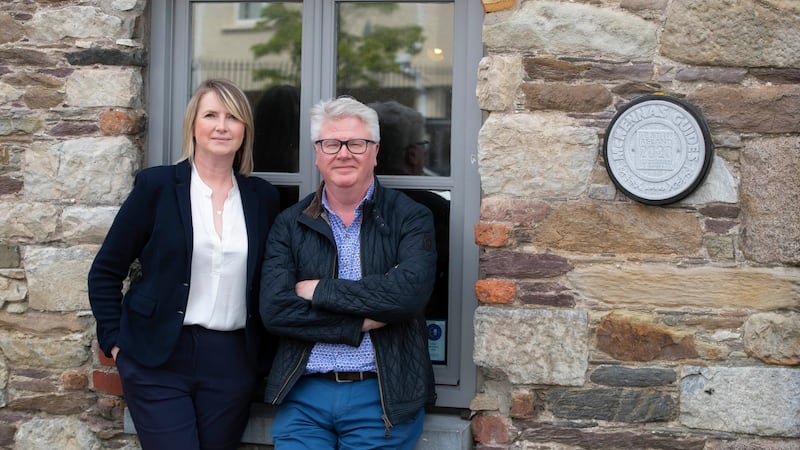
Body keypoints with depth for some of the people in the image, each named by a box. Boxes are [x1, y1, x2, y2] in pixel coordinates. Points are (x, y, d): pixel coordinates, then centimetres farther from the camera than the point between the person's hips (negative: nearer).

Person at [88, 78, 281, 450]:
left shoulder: (262, 197, 7)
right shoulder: (156, 186, -2)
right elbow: (105, 272, 2)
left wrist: (266, 353, 7)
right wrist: (116, 343, -3)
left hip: (233, 363, 3)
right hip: (159, 360, -3)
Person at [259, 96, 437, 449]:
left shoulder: (410, 217, 1)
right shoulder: (290, 224, 7)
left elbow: (410, 290, -18)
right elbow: (274, 310, -7)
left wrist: (320, 290, -11)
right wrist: (366, 321, -14)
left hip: (383, 397, -1)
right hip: (303, 397, 2)